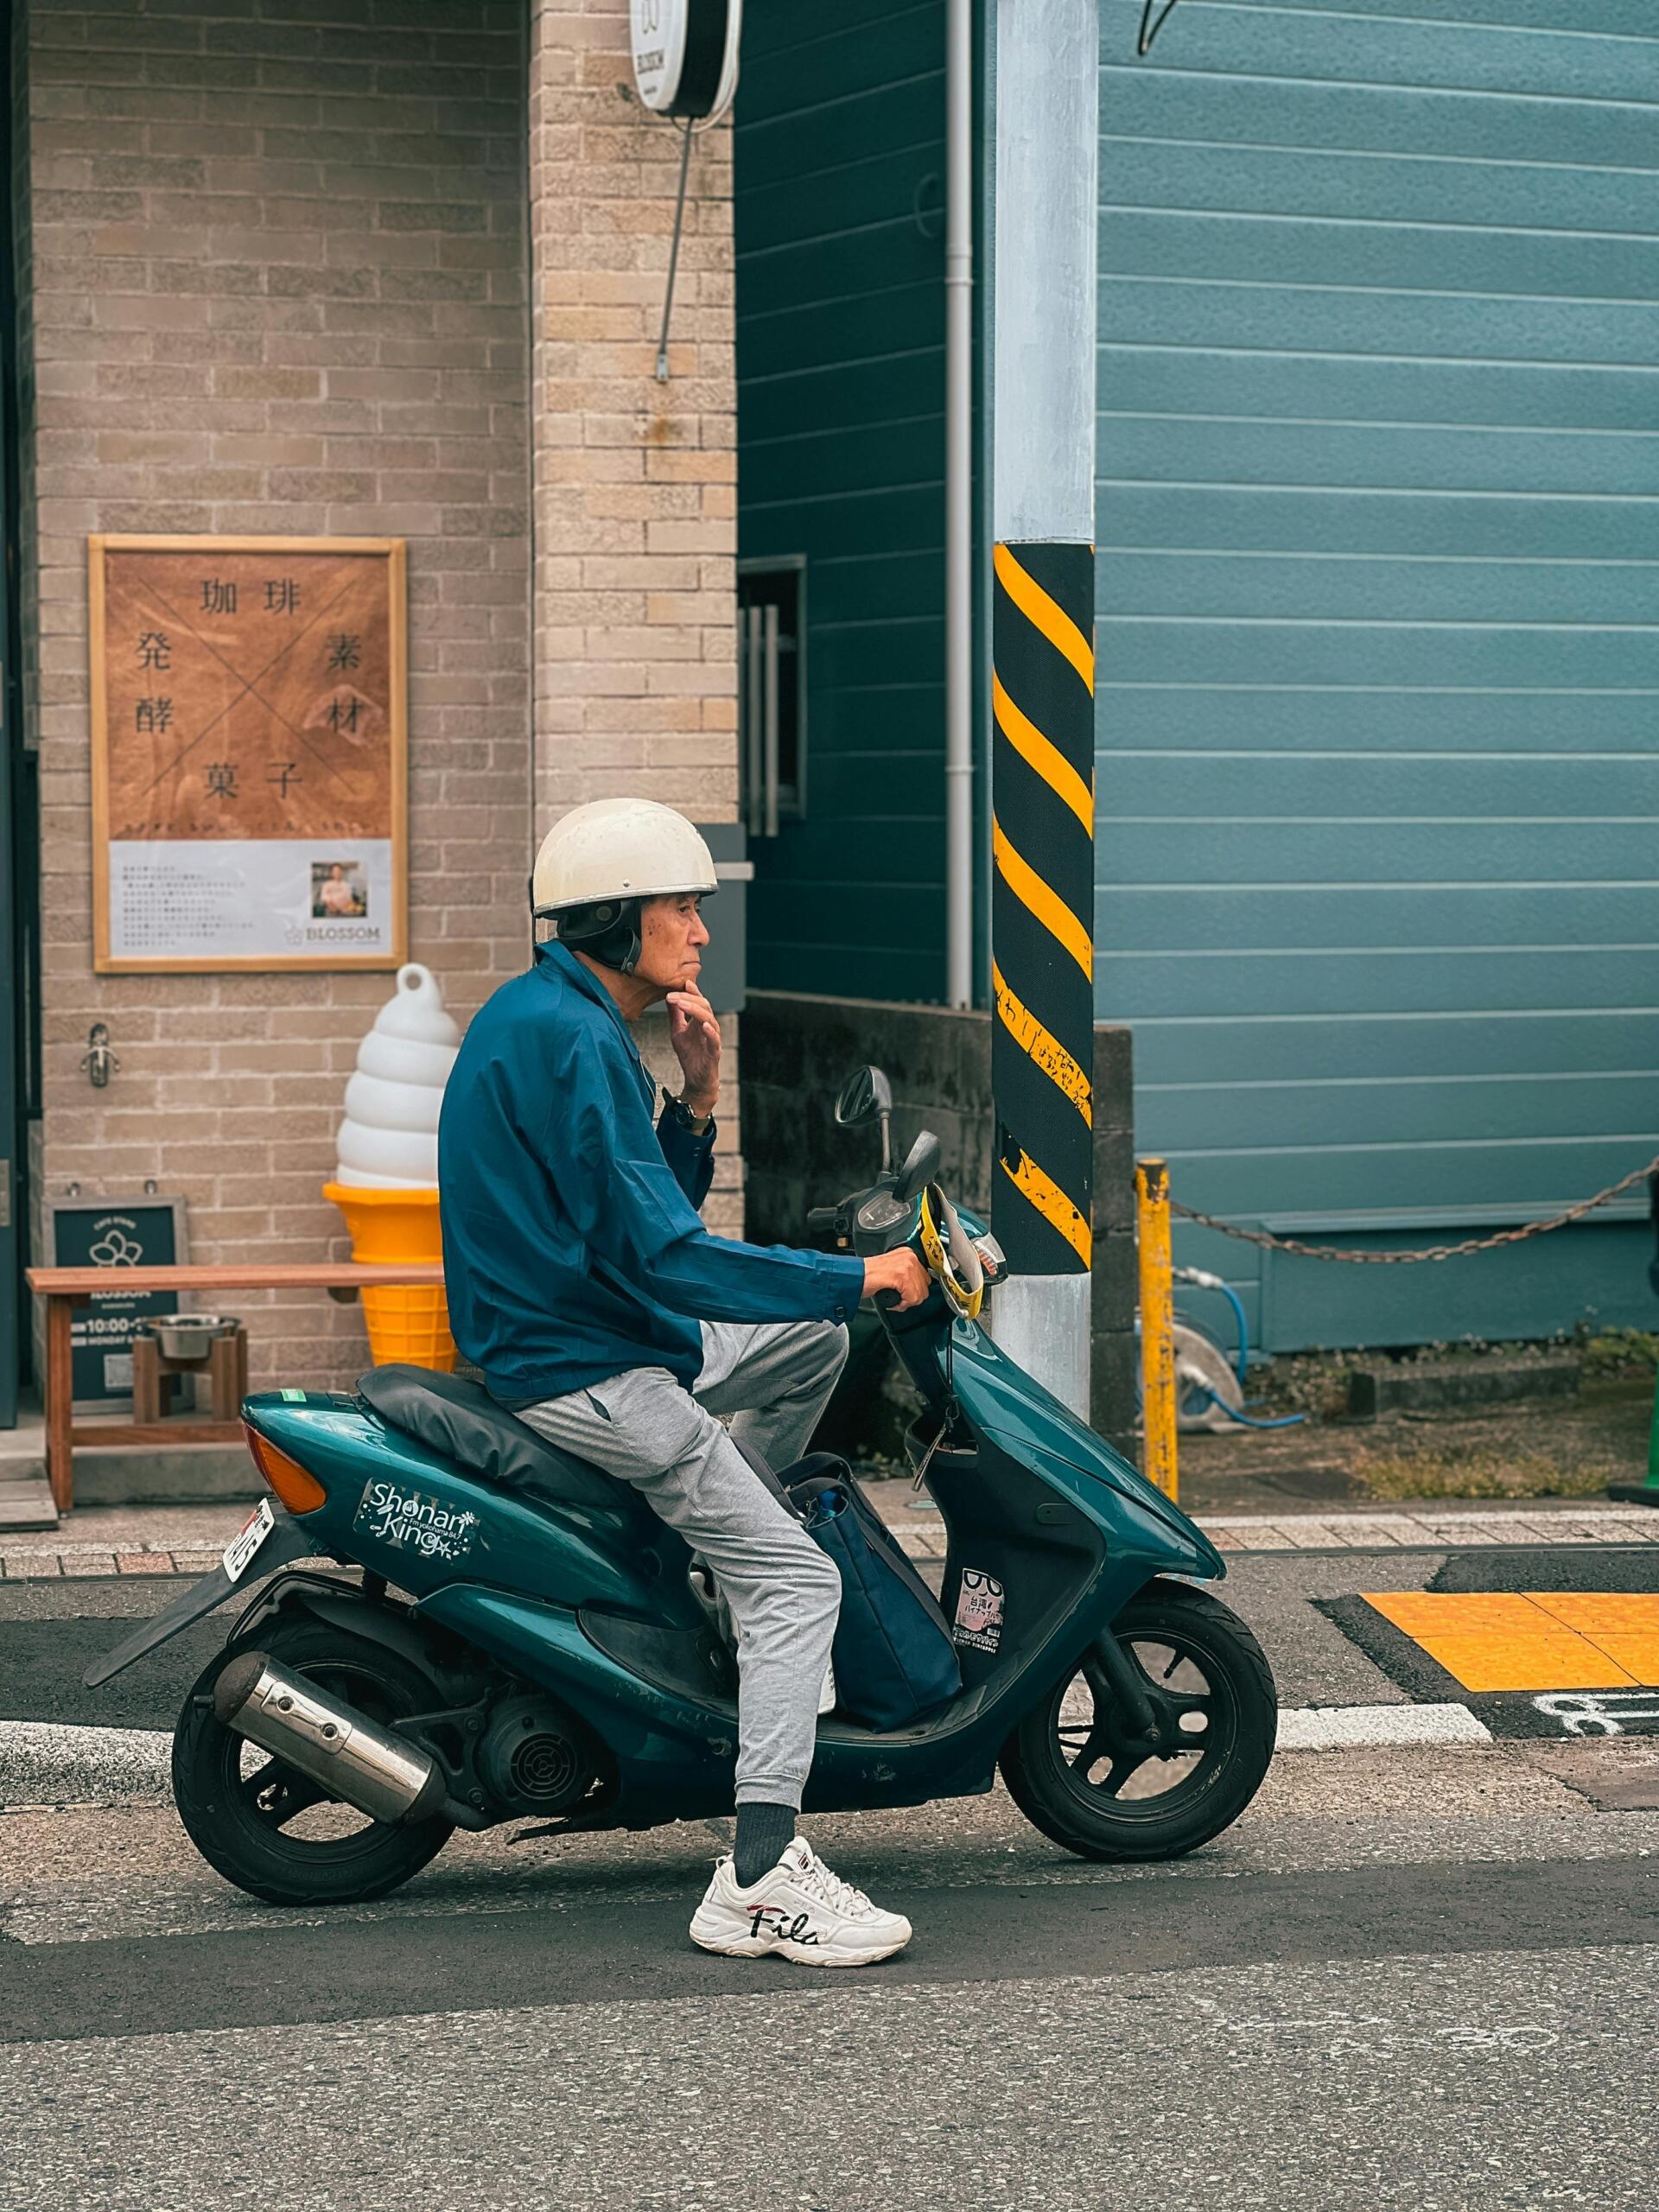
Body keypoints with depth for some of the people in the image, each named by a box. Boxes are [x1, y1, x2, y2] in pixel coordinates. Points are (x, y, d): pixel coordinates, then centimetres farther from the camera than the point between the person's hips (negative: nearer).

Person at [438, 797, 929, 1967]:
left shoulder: (549, 1018, 13)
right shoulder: (570, 1040, -20)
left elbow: (653, 1209, 17)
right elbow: (660, 1256, -24)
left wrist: (696, 1101, 0)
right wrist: (862, 1276, -18)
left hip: (582, 1334, 10)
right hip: (584, 1375, -10)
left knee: (818, 1331, 22)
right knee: (798, 1581, -13)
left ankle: (709, 1531, 22)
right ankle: (761, 1881, -19)